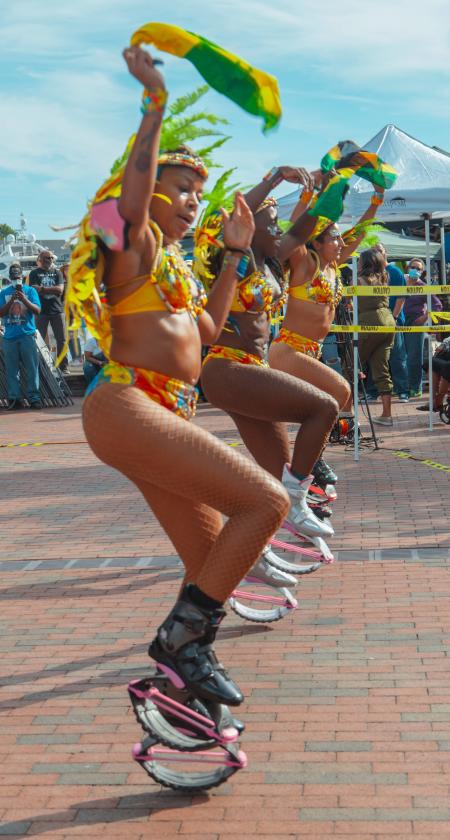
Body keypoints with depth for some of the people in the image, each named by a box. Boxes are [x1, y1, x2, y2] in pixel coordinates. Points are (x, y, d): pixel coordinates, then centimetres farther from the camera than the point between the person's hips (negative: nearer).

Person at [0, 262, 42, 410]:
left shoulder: (30, 290, 7)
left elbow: (37, 310, -2)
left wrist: (24, 299, -15)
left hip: (27, 335, -1)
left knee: (32, 368, -4)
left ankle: (33, 397, 0)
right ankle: (14, 398, 5)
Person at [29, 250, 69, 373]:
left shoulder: (57, 272, 11)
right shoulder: (34, 273, 4)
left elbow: (60, 289, -3)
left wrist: (42, 289, -9)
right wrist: (52, 290, -11)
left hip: (57, 309, 2)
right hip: (41, 311, -2)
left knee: (61, 340, 1)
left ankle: (64, 367, 6)